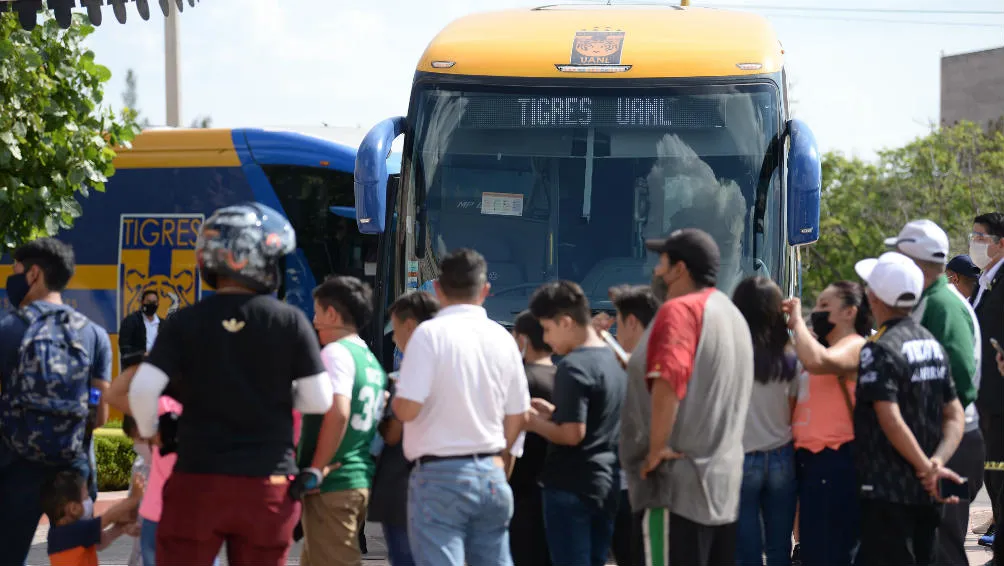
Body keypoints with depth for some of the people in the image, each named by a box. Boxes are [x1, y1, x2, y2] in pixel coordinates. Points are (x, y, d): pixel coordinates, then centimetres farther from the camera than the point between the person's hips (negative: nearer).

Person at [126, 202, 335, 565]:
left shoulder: (185, 323, -3)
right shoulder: (290, 322, -4)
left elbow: (143, 390, -11)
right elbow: (320, 400, -2)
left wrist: (149, 432, 9)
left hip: (198, 480, 0)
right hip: (266, 484, 0)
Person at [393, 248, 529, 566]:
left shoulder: (430, 333, -10)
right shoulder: (502, 338, 7)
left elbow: (407, 408, -17)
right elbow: (518, 416, 13)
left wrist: (394, 398, 5)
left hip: (440, 475, -5)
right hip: (491, 475, 5)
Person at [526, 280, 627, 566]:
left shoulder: (573, 367, -17)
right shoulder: (614, 359, 11)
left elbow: (572, 434, -22)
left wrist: (534, 422, -7)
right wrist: (554, 413, 14)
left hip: (572, 486, -9)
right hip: (607, 483, 9)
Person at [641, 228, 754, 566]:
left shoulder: (681, 309, -11)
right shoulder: (734, 315, 16)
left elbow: (668, 380, -24)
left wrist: (657, 449, -18)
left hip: (684, 477, -9)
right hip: (726, 475, 9)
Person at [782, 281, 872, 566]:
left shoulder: (854, 346, -10)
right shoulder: (822, 345, 21)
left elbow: (816, 361, -30)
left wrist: (797, 320, -16)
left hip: (836, 461, -10)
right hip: (808, 458, 10)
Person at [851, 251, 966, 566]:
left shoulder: (880, 350, -15)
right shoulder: (932, 344, 10)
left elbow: (892, 421, -23)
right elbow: (955, 416, 9)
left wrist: (927, 468, -15)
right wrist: (938, 461, -4)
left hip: (887, 492, -8)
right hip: (926, 492, 8)